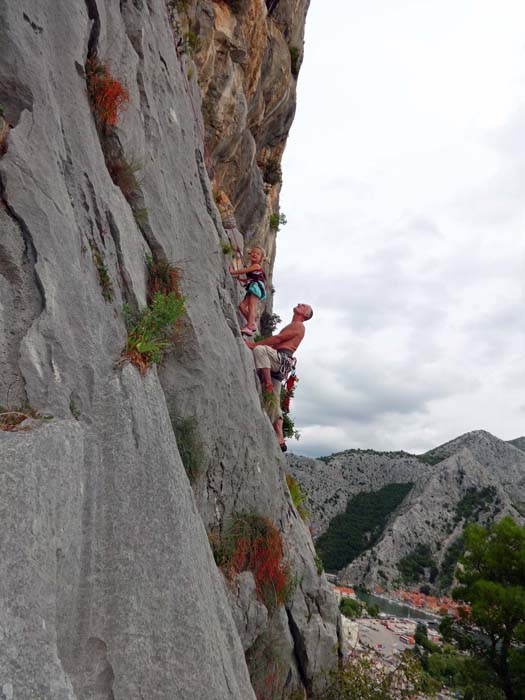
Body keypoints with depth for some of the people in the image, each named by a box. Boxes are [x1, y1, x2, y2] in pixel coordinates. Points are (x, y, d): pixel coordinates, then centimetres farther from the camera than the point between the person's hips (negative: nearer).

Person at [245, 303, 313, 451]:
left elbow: (277, 339, -5)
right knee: (274, 403, 3)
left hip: (282, 358, -8)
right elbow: (277, 342, 27)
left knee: (259, 349, -32)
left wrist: (254, 344, -6)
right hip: (277, 366, 8)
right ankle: (280, 439, 3)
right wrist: (256, 344, 16)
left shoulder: (298, 325, 6)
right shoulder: (290, 327, 35)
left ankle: (268, 384, -31)